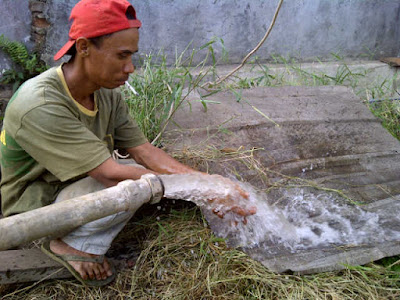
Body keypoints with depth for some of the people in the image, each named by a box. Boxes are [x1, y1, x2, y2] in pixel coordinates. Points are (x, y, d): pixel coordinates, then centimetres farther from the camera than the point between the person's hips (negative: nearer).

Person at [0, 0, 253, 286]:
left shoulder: (108, 95, -7)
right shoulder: (39, 105, -32)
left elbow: (143, 150, -7)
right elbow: (111, 174, -33)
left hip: (71, 186, 8)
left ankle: (82, 244, -2)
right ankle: (72, 246, -5)